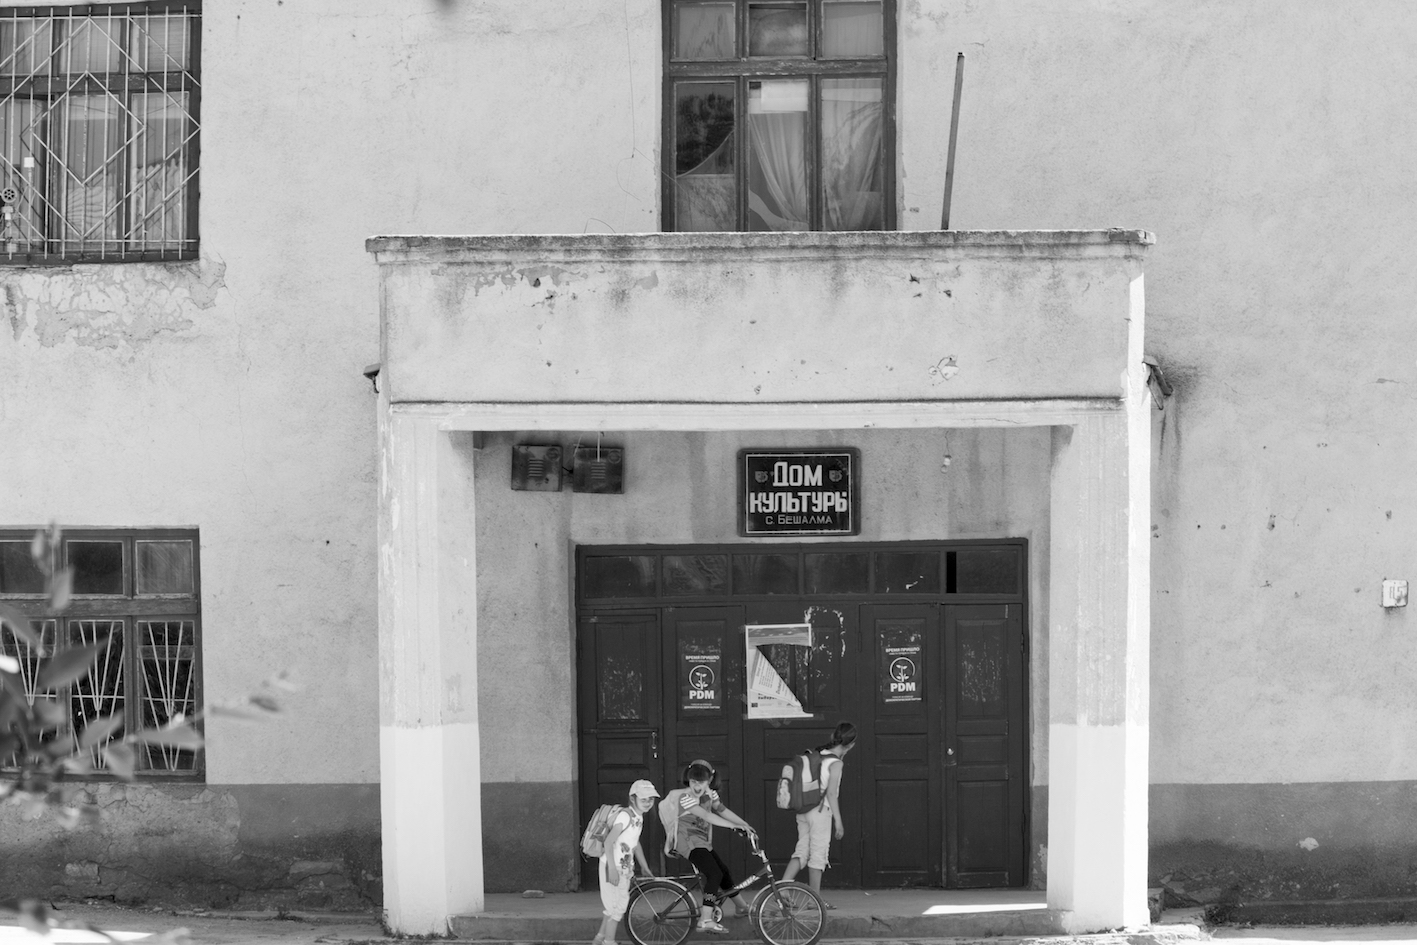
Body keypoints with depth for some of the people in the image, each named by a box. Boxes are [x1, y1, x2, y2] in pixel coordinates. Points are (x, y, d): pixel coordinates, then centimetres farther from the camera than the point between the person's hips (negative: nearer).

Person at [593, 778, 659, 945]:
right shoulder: (625, 815, -19)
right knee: (618, 904, -7)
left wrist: (645, 868, 25)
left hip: (625, 867, 9)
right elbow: (609, 841, -24)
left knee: (614, 905, 15)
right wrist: (612, 868, -28)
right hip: (613, 866, -9)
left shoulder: (639, 818, 10)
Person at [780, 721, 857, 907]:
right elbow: (831, 793, -18)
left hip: (803, 810, 7)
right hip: (821, 811, -7)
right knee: (818, 853, 2)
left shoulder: (816, 754, 8)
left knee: (802, 850, 12)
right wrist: (838, 821, -15)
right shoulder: (835, 763, -13)